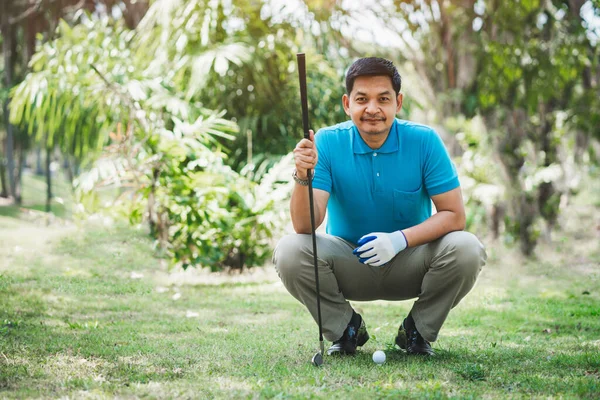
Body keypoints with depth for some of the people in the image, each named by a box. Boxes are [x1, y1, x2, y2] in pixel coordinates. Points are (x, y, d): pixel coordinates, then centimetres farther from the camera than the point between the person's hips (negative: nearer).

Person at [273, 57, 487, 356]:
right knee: (289, 251, -28)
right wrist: (303, 177, -40)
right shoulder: (327, 143, -12)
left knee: (465, 248, -28)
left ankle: (418, 330, 0)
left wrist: (401, 239, -28)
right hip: (348, 262, 0)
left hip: (410, 262, 0)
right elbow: (305, 225, -20)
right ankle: (346, 328, 0)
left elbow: (454, 216, -13)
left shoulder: (424, 141, -12)